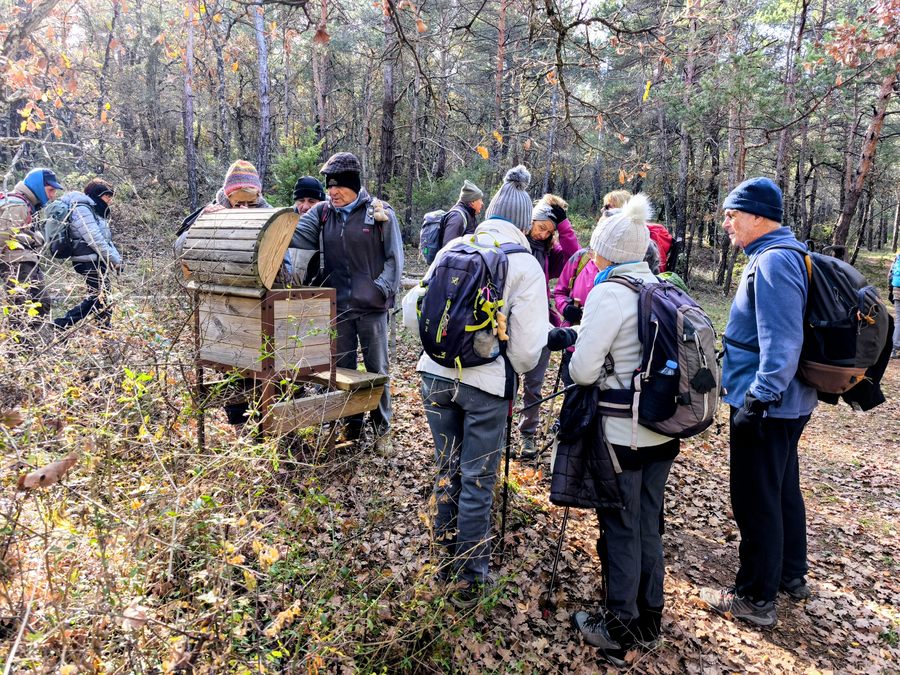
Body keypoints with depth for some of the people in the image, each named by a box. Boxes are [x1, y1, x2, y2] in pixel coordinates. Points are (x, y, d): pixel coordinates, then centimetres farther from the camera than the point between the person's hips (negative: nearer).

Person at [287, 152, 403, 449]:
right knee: (343, 368, 13)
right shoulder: (324, 211, 5)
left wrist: (382, 290, -13)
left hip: (371, 307, -3)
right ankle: (352, 424, 30)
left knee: (377, 369, 7)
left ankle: (382, 428, 23)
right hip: (338, 306, 3)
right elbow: (295, 232, -8)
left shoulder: (380, 212, -5)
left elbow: (394, 258, -4)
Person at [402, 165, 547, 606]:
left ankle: (447, 562, 37)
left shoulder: (452, 249, 3)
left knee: (447, 472, 20)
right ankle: (470, 580, 24)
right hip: (487, 384, -4)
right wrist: (516, 370, 12)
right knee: (477, 483, 10)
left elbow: (411, 313, 5)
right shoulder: (526, 265, -6)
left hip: (436, 376, 4)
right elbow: (528, 348, -9)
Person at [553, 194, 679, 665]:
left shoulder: (609, 294, -17)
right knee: (649, 523, 19)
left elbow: (582, 371, -19)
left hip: (623, 432, -7)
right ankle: (649, 618, 34)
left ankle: (618, 629, 22)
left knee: (621, 528, 7)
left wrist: (578, 349, 2)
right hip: (664, 429, 7)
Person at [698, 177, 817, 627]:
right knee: (783, 488, 22)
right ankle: (791, 575, 38)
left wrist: (758, 399, -26)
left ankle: (756, 598, 15)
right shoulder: (783, 254, 12)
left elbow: (782, 341, -28)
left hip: (767, 405, -11)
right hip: (786, 401, 11)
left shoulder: (773, 261, -21)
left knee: (756, 499, 1)